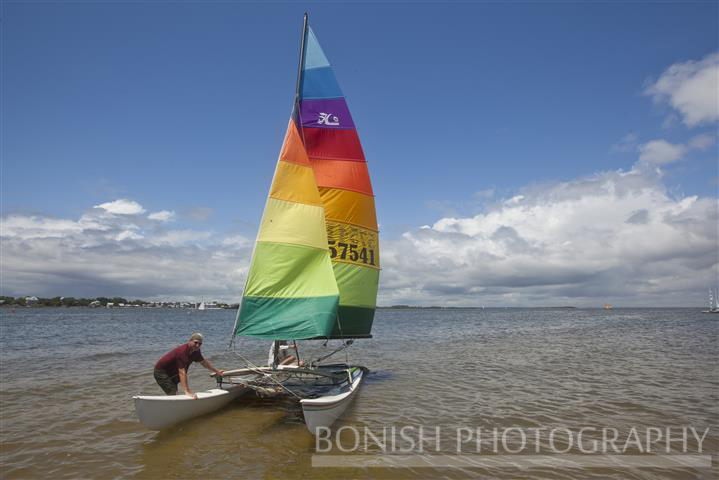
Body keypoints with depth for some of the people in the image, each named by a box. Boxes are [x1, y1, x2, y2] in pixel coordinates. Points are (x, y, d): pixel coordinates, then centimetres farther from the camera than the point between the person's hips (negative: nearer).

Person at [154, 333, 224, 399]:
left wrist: (217, 371, 18)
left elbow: (204, 361, 12)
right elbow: (182, 373, -39)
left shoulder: (195, 350, -7)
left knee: (175, 395, 15)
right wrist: (187, 392, -43)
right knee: (173, 394, -19)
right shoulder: (182, 351, -33)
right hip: (161, 372, -10)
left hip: (172, 373, 10)